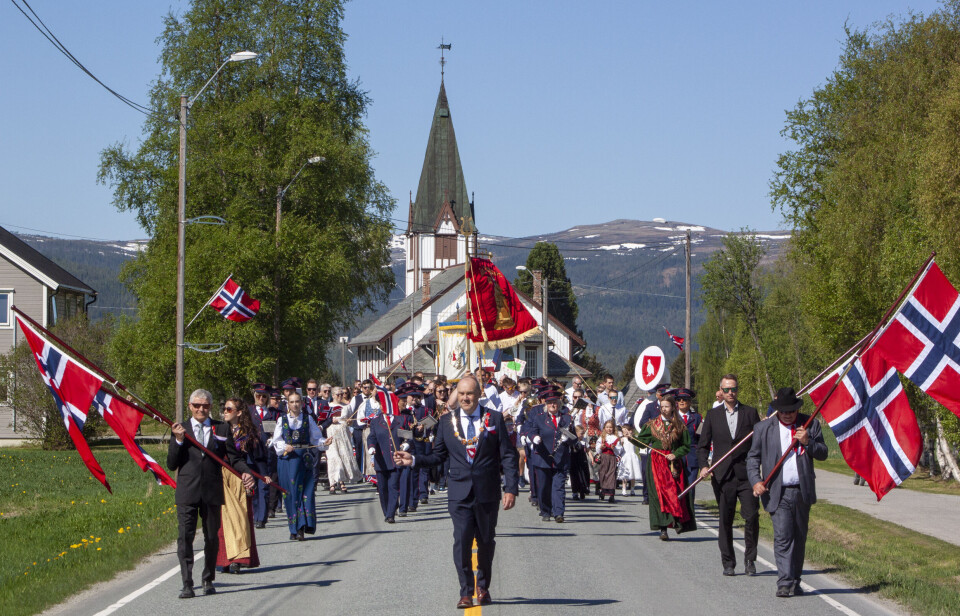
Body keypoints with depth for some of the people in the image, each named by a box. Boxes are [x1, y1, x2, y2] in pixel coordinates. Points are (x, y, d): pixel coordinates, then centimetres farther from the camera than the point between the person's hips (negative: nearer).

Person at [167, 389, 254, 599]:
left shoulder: (222, 429, 8)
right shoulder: (180, 430, 7)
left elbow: (233, 457, 6)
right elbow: (171, 465, 3)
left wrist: (245, 472, -14)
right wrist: (178, 440, -10)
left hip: (212, 491, 1)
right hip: (187, 492, -1)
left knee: (212, 537, 9)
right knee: (185, 537, -8)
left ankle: (208, 580, 23)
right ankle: (187, 584, -8)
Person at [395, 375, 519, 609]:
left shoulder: (494, 419, 1)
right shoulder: (447, 421, 6)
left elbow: (508, 456, 0)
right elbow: (438, 455, 11)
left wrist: (511, 489, -7)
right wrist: (414, 460, -5)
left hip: (488, 492, 0)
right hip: (460, 492, 0)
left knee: (486, 541, 10)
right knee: (462, 541, -11)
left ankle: (483, 587, 30)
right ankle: (466, 592, -6)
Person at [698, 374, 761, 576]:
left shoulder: (750, 413, 9)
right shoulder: (713, 415, 11)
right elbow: (703, 445, 11)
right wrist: (703, 466, -6)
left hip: (746, 475, -1)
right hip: (723, 476, 1)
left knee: (752, 516, -10)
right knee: (725, 520, 3)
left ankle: (750, 559, 5)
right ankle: (728, 563, 12)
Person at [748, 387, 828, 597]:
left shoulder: (810, 425, 5)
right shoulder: (764, 428, 3)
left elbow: (823, 454, 5)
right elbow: (753, 457, 7)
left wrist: (808, 442, -14)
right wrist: (756, 481, -8)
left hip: (803, 491, 2)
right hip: (777, 492, -2)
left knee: (799, 538, 10)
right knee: (782, 536, -13)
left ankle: (795, 582, 21)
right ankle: (784, 583, -15)